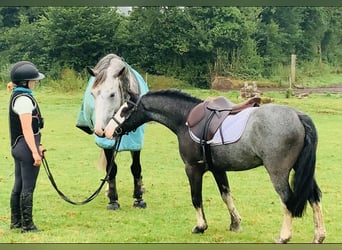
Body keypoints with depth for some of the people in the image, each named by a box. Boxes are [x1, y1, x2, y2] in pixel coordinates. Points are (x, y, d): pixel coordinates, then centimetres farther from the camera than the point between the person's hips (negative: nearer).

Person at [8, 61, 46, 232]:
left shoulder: (17, 96, 14)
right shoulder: (24, 99, -18)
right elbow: (27, 129, -22)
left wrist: (36, 146, 24)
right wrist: (35, 152, -23)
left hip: (18, 147, 10)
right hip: (27, 147, -10)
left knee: (18, 186, 16)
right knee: (28, 187, -4)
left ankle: (15, 222, 24)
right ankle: (27, 225, 1)